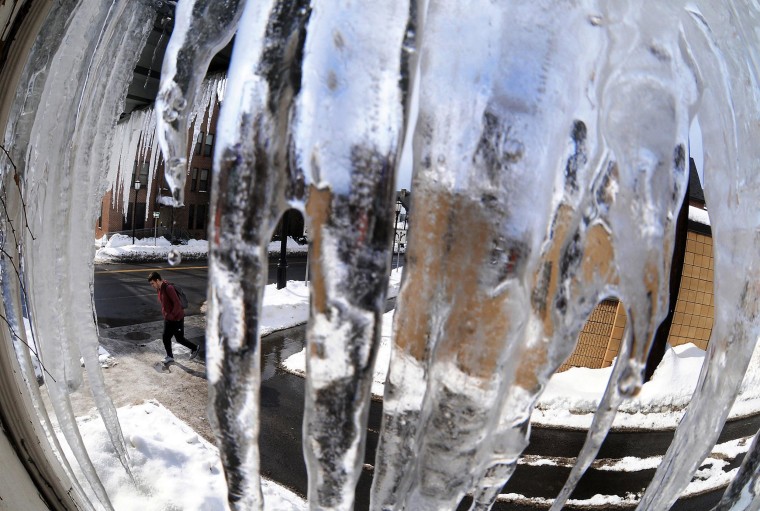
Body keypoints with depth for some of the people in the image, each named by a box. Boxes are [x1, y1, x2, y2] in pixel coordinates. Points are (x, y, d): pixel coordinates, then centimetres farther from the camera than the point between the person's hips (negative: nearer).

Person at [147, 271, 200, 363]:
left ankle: (195, 348, 26)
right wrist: (164, 313, 12)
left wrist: (171, 315, -22)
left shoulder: (169, 288, -25)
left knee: (180, 339, 5)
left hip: (177, 318, -8)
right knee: (166, 338, 10)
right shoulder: (159, 289, 3)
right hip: (168, 318, 8)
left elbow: (177, 304, -27)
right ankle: (170, 356, 26)